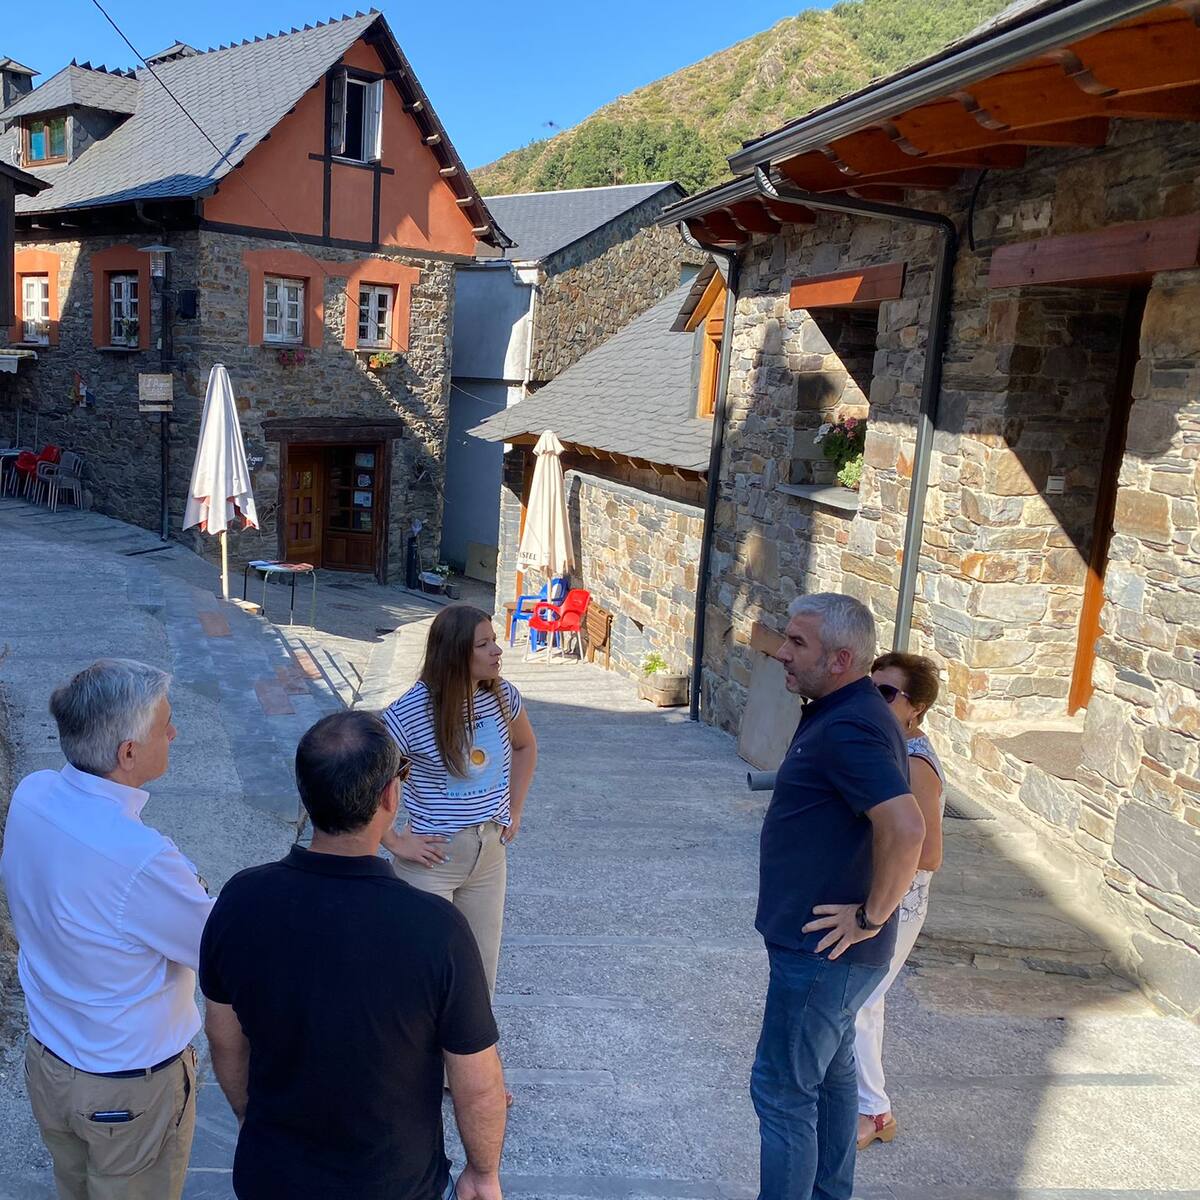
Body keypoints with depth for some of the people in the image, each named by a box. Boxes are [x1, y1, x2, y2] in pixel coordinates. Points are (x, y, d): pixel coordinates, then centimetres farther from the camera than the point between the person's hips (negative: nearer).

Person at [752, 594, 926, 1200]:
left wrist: (872, 917, -25)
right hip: (828, 947, 10)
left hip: (823, 951, -10)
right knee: (829, 1076, 23)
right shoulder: (836, 714, 7)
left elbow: (905, 828, -37)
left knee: (781, 1088, 2)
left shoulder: (848, 729, -25)